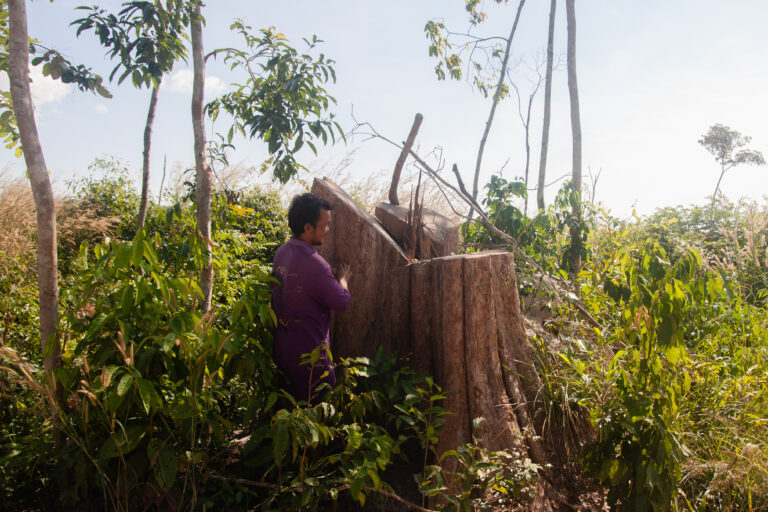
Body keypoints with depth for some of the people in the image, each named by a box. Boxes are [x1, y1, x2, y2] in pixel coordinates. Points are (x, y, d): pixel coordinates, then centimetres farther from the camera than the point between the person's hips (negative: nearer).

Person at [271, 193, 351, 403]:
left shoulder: (282, 252, 1)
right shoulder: (313, 264, -26)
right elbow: (342, 302, -16)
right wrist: (343, 279, 5)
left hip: (281, 345, 9)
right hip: (307, 352, -9)